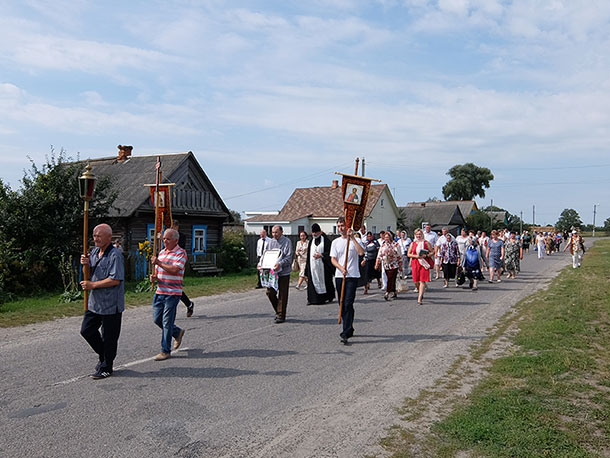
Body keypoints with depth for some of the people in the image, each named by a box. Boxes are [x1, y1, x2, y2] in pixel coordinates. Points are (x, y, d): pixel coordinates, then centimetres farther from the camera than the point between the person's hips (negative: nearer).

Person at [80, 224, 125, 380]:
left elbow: (115, 280, -23)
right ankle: (103, 355, 34)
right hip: (94, 302, 9)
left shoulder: (115, 255, -17)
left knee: (108, 338, 3)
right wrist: (87, 263, 0)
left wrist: (92, 285, -18)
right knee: (86, 330, 14)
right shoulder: (95, 251, 10)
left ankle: (106, 368, 18)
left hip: (110, 304, -9)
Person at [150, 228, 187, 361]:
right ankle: (178, 333, 34)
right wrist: (154, 277, 0)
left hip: (172, 293, -7)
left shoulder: (181, 253, -8)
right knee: (157, 319, 11)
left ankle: (165, 351, 7)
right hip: (160, 291, 7)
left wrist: (159, 263, -18)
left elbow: (174, 270, -21)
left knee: (167, 322, -3)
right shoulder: (161, 252, 14)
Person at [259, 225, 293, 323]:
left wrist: (280, 264, -29)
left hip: (283, 272, -5)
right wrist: (260, 264, -6)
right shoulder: (270, 242, 9)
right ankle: (278, 310, 27)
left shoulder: (287, 242, -6)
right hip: (272, 272, 5)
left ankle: (281, 316, 12)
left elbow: (289, 257, -14)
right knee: (270, 292, 6)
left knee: (282, 295, 1)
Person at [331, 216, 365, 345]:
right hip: (339, 276, 5)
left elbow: (361, 252, -17)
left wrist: (352, 237, -16)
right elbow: (333, 259, 5)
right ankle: (349, 329, 26)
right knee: (342, 304, 10)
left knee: (348, 304, -13)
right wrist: (341, 268, -14)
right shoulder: (335, 242, 12)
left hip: (352, 276, -4)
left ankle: (345, 334, -15)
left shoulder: (354, 240, 2)